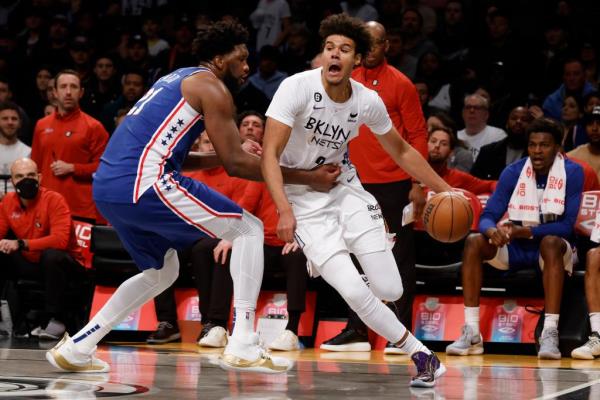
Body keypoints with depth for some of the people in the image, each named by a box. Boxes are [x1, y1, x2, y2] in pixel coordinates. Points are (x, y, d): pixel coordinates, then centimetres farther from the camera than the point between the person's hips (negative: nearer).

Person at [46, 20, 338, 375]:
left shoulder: (177, 80, 27)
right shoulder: (211, 86, 0)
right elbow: (235, 164, -6)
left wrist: (224, 154, 31)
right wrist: (307, 179, -1)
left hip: (106, 190, 9)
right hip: (142, 184, -9)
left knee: (162, 272, 28)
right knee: (248, 229, 0)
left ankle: (76, 348, 22)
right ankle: (243, 346, -9)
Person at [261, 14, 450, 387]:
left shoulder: (368, 101, -7)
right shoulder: (297, 87, -20)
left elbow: (401, 151, 10)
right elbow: (270, 154, -22)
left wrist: (444, 189, 7)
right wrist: (285, 211, -33)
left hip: (346, 190, 4)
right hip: (304, 199, -4)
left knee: (391, 290, -5)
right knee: (355, 292, -19)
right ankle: (420, 355, -2)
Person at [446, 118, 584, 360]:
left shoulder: (572, 173, -11)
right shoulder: (513, 172, -4)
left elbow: (567, 226, -18)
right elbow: (487, 217, -8)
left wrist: (525, 231, -30)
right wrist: (492, 230, -33)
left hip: (554, 245, -3)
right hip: (515, 249, 3)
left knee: (551, 242, -38)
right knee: (474, 242, -22)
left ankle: (550, 334, -42)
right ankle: (471, 333, -25)